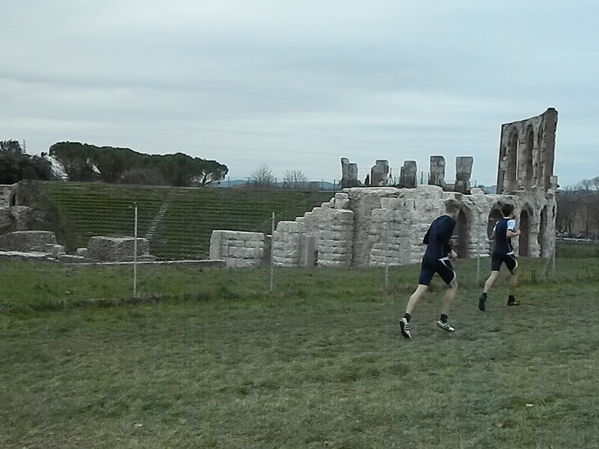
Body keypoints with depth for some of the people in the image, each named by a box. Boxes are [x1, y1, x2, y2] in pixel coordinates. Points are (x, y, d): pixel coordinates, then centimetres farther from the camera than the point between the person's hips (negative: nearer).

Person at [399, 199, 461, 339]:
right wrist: (450, 251, -9)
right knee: (452, 286, 15)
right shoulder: (450, 221, -4)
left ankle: (406, 318, -24)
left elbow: (426, 239, 24)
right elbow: (441, 235, -22)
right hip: (440, 259, -7)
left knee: (421, 289, -4)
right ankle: (443, 320, 13)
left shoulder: (436, 221, 20)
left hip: (427, 258, 7)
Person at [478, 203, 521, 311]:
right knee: (514, 273, 19)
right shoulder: (511, 221, -6)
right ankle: (511, 299, 23)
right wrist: (516, 233, -3)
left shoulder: (498, 222, 14)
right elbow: (508, 234, -20)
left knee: (494, 275, -9)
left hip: (496, 251, 5)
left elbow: (492, 236, 20)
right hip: (507, 252, -5)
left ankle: (483, 295, -33)